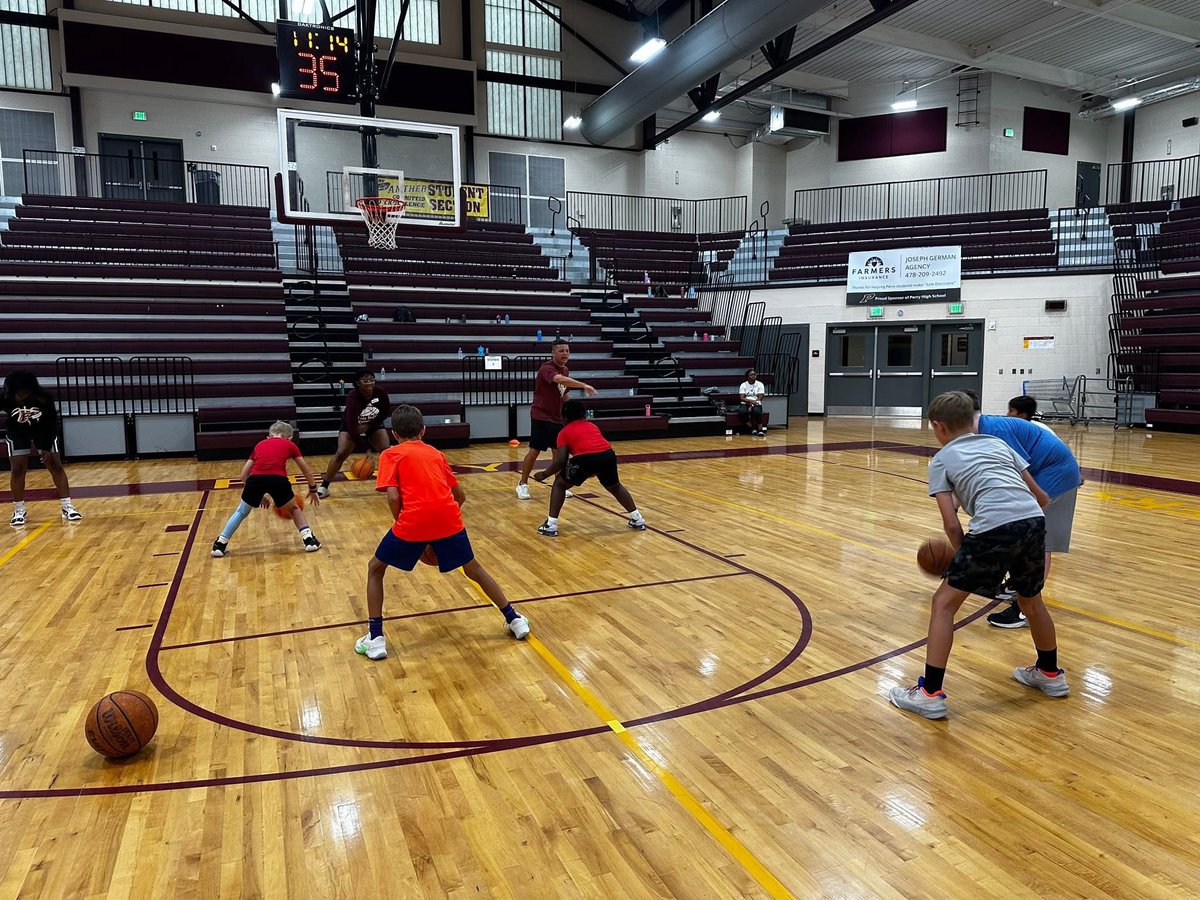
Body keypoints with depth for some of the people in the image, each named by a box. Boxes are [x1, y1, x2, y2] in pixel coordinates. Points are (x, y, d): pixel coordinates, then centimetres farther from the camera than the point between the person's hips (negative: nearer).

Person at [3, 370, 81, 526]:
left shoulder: (44, 398, -30)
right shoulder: (6, 398, -29)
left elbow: (52, 423, -18)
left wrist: (47, 447, -19)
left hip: (43, 430, -1)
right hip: (17, 432, 1)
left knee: (56, 466, -5)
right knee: (17, 469, -6)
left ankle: (67, 507, 0)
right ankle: (19, 511, 6)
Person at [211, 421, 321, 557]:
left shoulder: (259, 445, 32)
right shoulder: (289, 445, 26)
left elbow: (243, 475, 32)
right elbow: (307, 471, 32)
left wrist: (258, 494, 42)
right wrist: (313, 489, 48)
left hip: (256, 478, 2)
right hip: (278, 479, -2)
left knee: (241, 511, 27)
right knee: (294, 509, 25)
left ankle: (220, 545, 29)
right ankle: (309, 539, 15)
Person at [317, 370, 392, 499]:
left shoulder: (380, 393, -25)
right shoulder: (352, 398, -35)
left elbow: (386, 411, -6)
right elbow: (351, 427, -38)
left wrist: (370, 425, -18)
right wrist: (367, 449, -40)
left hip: (373, 425, 3)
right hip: (351, 426, -3)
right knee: (341, 454, -16)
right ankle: (324, 487, -5)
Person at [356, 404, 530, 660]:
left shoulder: (391, 454, 12)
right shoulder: (436, 453, 25)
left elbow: (393, 497, -3)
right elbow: (461, 496, 25)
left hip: (413, 520, -3)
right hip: (449, 517, 4)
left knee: (375, 568, 20)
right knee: (473, 569, 25)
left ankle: (375, 638, 14)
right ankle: (515, 619, 28)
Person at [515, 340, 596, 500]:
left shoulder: (565, 370, 8)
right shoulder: (547, 368, -19)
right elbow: (559, 379, -41)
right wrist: (583, 385, -50)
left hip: (557, 417, 7)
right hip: (541, 416, -7)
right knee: (535, 450, -5)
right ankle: (522, 485, 9)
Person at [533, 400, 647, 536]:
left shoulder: (565, 432, 18)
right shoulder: (592, 425, 32)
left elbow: (561, 460, 7)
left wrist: (544, 474, 20)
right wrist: (595, 471, 52)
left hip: (585, 457, -4)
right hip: (608, 455, 5)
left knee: (559, 485, 17)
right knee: (614, 487, 32)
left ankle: (551, 525, 10)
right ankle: (638, 520, 33)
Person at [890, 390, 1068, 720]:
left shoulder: (941, 459, 14)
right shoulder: (998, 443, 27)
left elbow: (951, 524, 5)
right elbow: (1041, 497, 25)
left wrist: (967, 560, 19)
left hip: (993, 527, -6)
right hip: (1034, 520, 6)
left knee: (943, 603, 8)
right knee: (1031, 600, 31)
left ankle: (930, 694, 6)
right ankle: (1050, 674, 50)